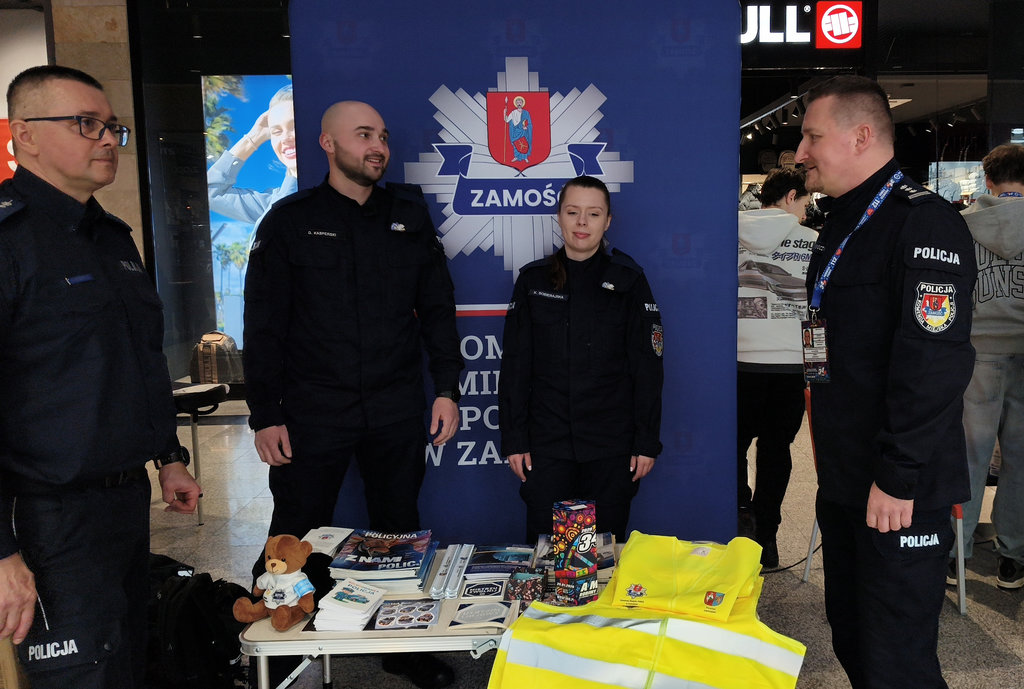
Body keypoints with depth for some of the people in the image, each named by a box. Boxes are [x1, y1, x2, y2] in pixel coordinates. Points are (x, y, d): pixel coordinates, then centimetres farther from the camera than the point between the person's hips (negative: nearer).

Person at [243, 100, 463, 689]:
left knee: (400, 531, 13)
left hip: (397, 412, 3)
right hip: (313, 412, -2)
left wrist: (447, 388, 4)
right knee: (296, 541, 4)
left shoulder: (409, 214, 8)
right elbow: (263, 324, 0)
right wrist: (265, 414, -5)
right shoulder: (291, 221, 1)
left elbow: (437, 306, 11)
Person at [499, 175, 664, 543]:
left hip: (611, 447, -1)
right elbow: (514, 365, 4)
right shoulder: (533, 280, 4)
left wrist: (647, 442, -2)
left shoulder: (628, 281, 1)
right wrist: (513, 439, 0)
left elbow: (647, 367, 1)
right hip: (546, 446, 1)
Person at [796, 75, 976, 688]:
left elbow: (935, 361, -23)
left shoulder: (924, 223, -14)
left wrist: (898, 478, -22)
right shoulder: (840, 226, 16)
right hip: (843, 484, 9)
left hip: (900, 495, -9)